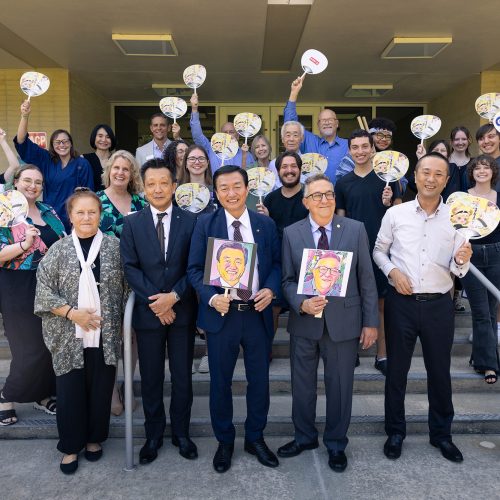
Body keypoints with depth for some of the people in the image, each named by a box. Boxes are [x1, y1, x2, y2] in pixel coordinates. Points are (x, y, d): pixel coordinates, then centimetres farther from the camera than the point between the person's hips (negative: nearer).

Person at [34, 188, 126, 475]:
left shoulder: (114, 246, -1)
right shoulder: (58, 250, -2)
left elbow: (126, 288, 3)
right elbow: (43, 291, -2)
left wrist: (124, 325, -1)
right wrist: (72, 313, -12)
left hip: (105, 335, 1)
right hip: (69, 336, 0)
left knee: (101, 389, 12)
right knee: (70, 392, 8)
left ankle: (94, 438, 34)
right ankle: (71, 446, 28)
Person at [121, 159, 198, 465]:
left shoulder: (190, 221, 0)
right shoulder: (132, 223, 3)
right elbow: (130, 267, -3)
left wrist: (173, 296, -15)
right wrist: (155, 301, -13)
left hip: (182, 310, 0)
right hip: (148, 311, 1)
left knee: (183, 377, 11)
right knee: (151, 379, 11)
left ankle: (182, 433, 29)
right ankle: (154, 436, 29)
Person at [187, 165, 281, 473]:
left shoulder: (266, 224, 4)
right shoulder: (206, 224, -1)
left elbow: (277, 263, 7)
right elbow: (195, 269, -2)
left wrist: (271, 289, -12)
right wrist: (211, 297, -18)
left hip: (258, 313, 2)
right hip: (221, 313, -1)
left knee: (260, 380, 12)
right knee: (220, 382, 11)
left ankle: (255, 438, 34)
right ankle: (225, 441, 32)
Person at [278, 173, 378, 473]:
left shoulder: (356, 229, -3)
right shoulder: (291, 233, -1)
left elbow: (366, 279, -2)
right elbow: (288, 279, 0)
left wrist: (371, 322, -3)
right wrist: (302, 304, -19)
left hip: (344, 321, -1)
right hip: (304, 321, 1)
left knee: (340, 386, 12)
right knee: (302, 385, 16)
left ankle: (336, 443, 34)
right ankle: (305, 437, 39)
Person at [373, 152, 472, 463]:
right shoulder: (395, 214, -1)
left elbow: (457, 270, 2)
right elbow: (379, 251, 8)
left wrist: (462, 261, -20)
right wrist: (392, 271, -11)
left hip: (439, 305, 1)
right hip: (401, 303, -1)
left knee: (440, 371, 13)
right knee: (397, 369, 10)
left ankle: (441, 433, 34)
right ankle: (395, 431, 29)